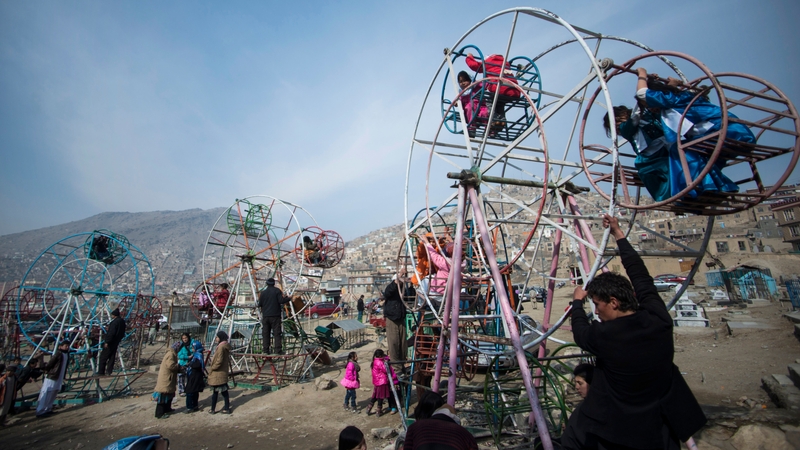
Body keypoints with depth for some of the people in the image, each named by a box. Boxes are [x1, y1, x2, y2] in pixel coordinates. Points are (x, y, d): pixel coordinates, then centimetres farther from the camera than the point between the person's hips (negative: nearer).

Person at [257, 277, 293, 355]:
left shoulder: (263, 292, 5)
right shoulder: (277, 291, -3)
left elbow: (260, 304, 5)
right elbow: (281, 301, -13)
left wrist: (259, 299, 25)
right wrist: (289, 298, 2)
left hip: (265, 316, 3)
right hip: (275, 315, -3)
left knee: (265, 333, 9)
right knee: (277, 333, -1)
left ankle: (266, 351, 7)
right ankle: (278, 350, -6)